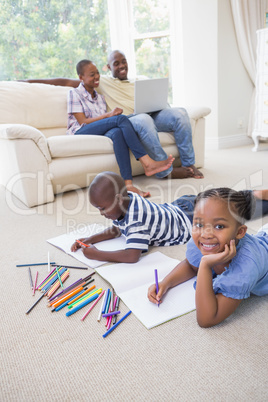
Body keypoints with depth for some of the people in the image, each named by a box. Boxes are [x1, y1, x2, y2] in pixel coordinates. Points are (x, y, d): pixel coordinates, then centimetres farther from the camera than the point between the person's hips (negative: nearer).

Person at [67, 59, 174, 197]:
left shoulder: (100, 97, 27)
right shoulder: (74, 93, 9)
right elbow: (83, 122, -6)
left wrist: (111, 115, -4)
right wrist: (109, 115, -15)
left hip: (100, 133, 4)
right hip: (81, 133, -4)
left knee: (117, 132, -35)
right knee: (121, 119, -28)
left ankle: (128, 183, -49)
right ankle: (148, 163, -36)